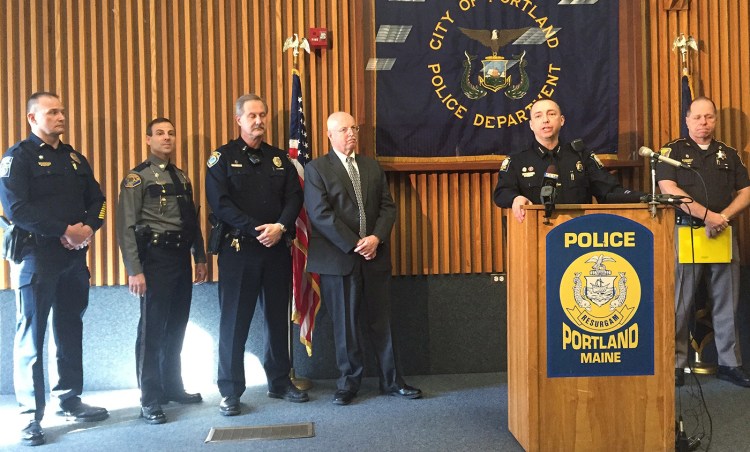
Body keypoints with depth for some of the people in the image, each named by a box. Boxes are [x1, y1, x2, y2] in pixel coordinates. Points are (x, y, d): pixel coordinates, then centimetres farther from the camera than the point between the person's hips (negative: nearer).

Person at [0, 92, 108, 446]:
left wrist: (89, 227, -7)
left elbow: (96, 198, 13)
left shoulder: (73, 157, 15)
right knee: (31, 336, 1)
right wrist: (65, 231, -18)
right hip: (36, 257, -6)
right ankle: (32, 415, 9)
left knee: (71, 331, 12)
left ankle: (70, 400, 25)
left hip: (74, 257, 6)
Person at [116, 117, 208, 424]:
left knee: (177, 327, 14)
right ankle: (150, 400, 9)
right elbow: (126, 226, -11)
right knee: (152, 328, -1)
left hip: (181, 257, 7)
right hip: (155, 257, -7)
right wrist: (134, 270, -17)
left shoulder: (182, 178, 15)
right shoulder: (138, 178, -5)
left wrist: (200, 258, 13)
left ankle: (173, 387, 29)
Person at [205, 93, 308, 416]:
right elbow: (220, 203, -10)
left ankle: (280, 382, 25)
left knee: (278, 317, 11)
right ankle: (230, 392, 12)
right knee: (234, 321, 1)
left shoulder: (279, 158, 13)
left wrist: (280, 227, -13)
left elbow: (294, 197, 5)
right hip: (238, 248, -4)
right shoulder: (223, 157, 1)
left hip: (277, 248, 4)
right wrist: (256, 230, -16)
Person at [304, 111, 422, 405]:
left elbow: (388, 206, 10)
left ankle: (391, 380, 20)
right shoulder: (316, 169, 0)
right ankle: (349, 382, 19)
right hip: (339, 258, -4)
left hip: (375, 256, 4)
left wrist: (376, 238, -8)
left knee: (381, 322, 9)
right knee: (345, 324, 5)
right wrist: (354, 245, -14)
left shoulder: (372, 167, 15)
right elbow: (320, 214, -10)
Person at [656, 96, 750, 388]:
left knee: (727, 303, 7)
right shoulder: (672, 151, 4)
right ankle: (675, 365, 5)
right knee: (679, 304, -1)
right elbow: (669, 189, -9)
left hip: (723, 234, 4)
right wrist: (707, 215, -15)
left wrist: (724, 216, -8)